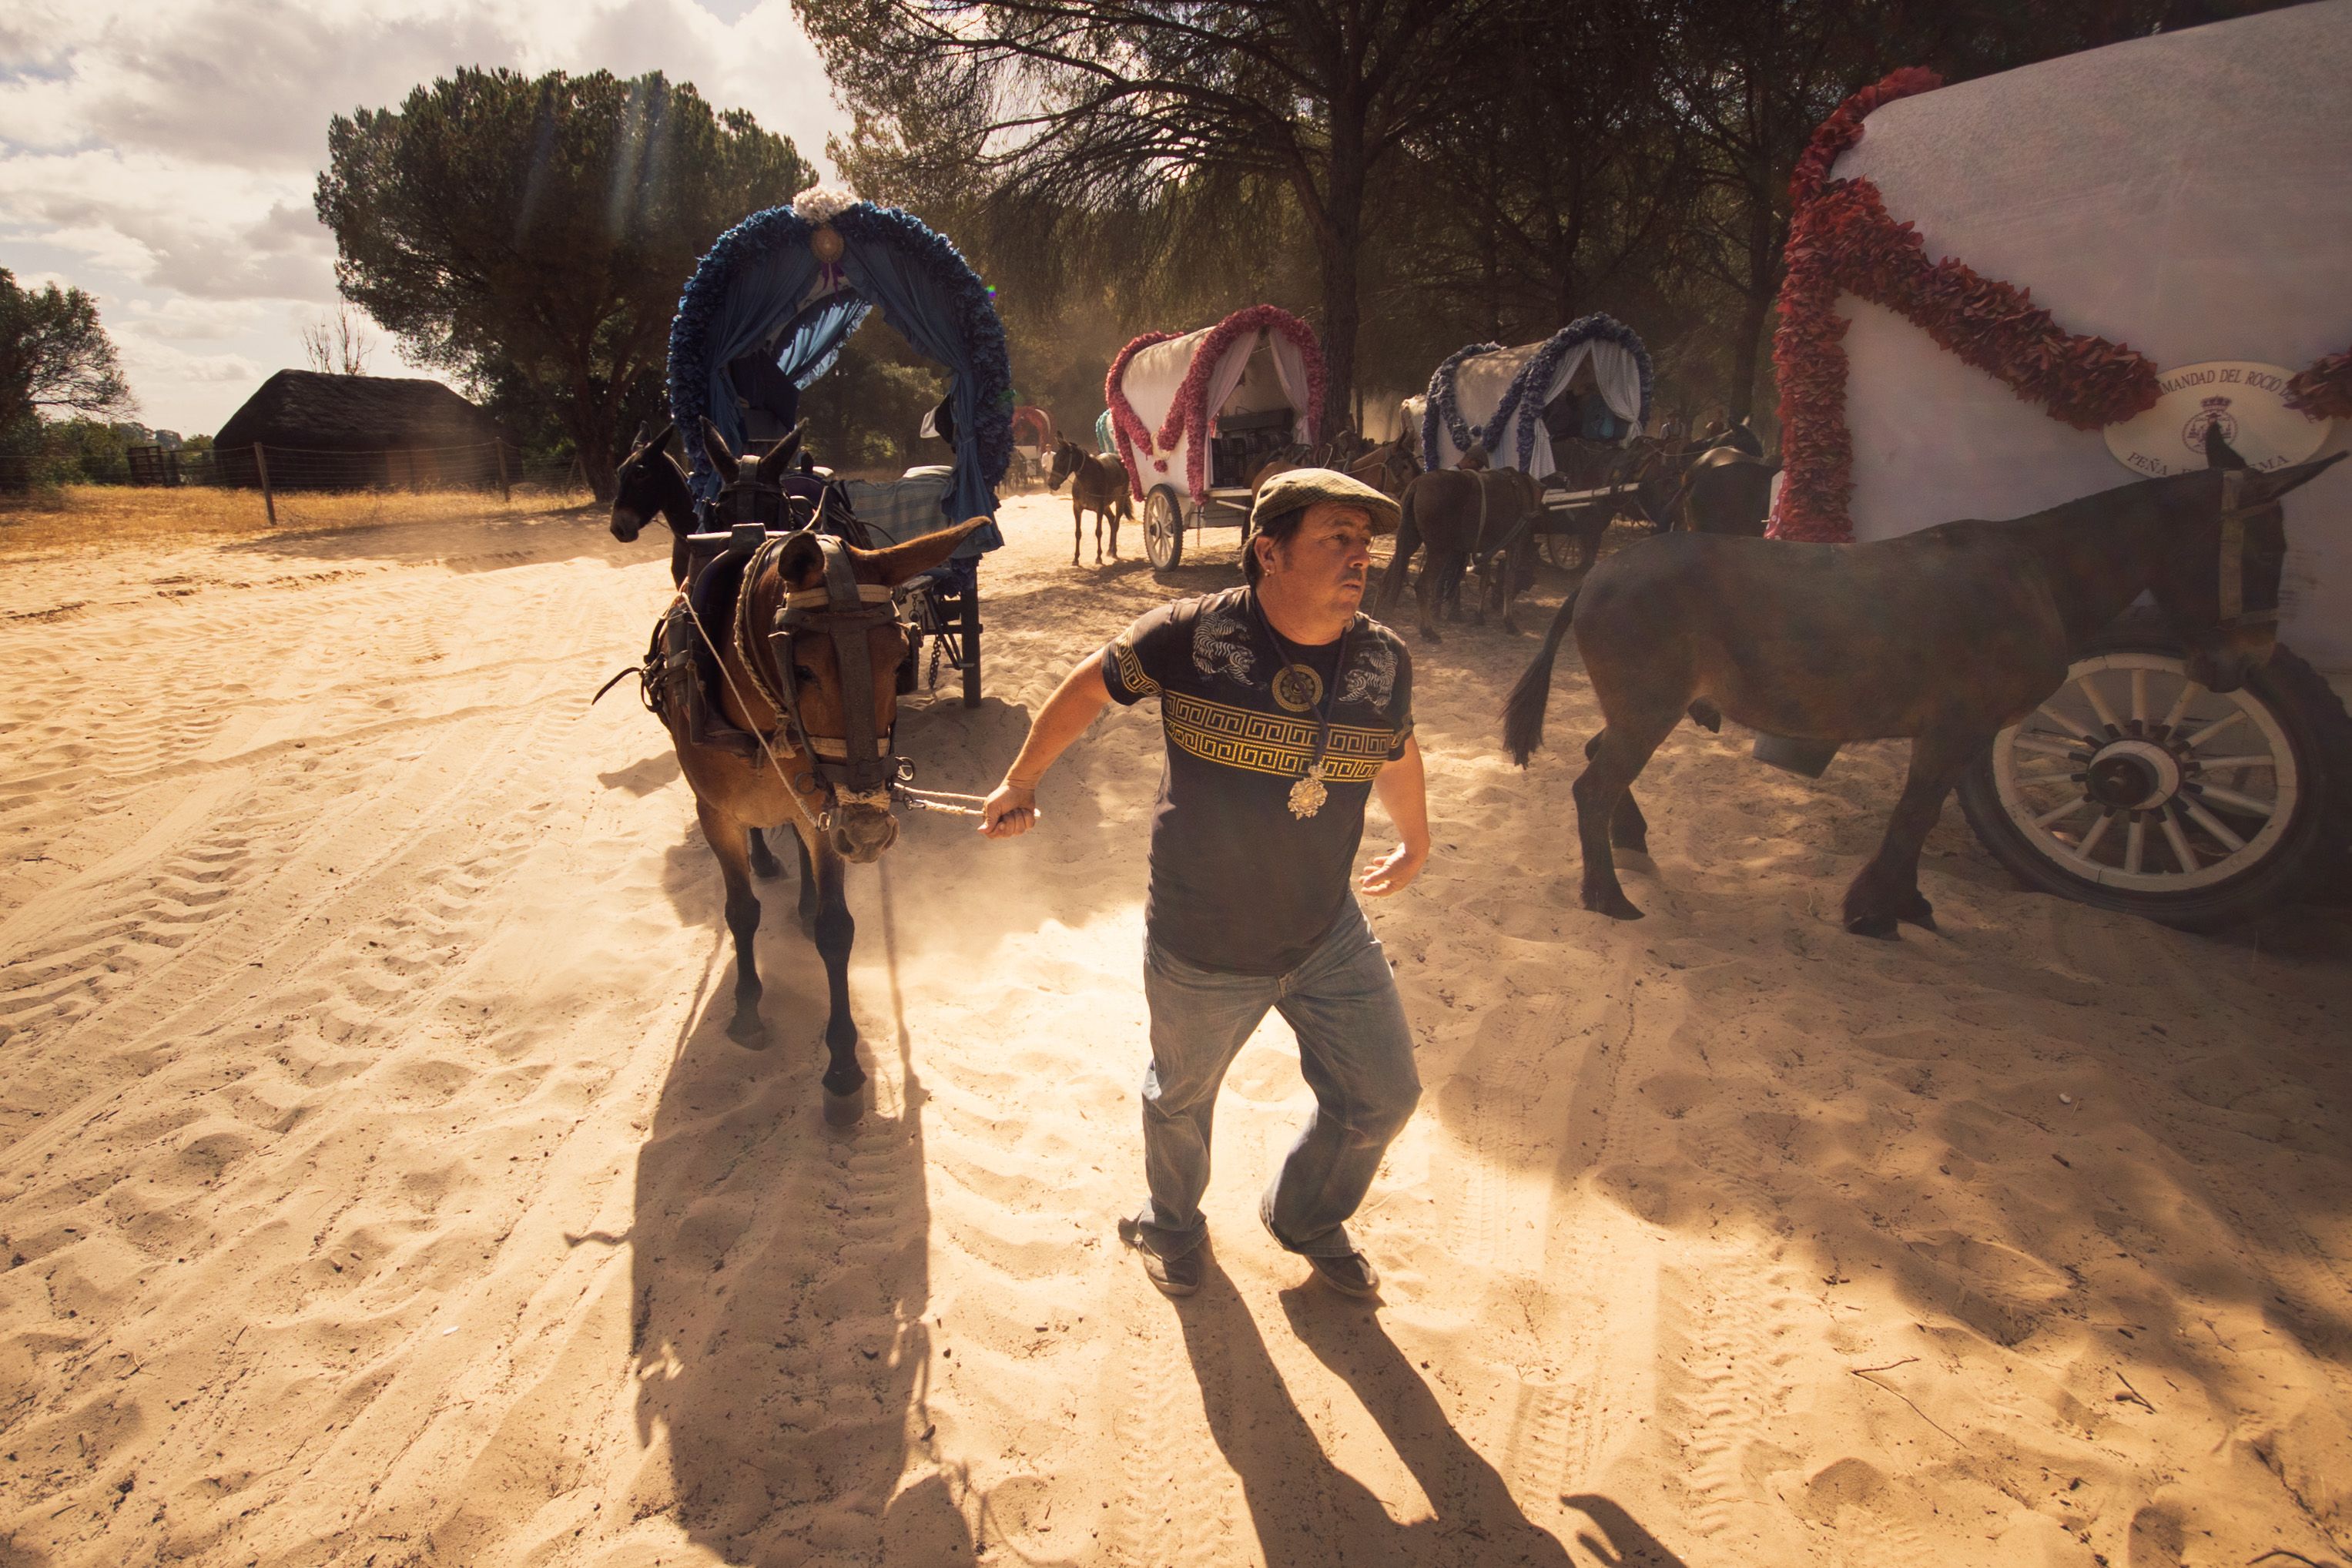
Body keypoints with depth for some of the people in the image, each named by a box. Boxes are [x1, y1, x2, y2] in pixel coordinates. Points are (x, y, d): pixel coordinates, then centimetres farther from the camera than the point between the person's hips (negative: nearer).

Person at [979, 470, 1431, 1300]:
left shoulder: (1386, 661, -10)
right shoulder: (1190, 636, -22)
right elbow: (1087, 687, -5)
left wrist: (1417, 844, 28)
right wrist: (1020, 783, 7)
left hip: (1330, 935, 4)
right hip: (1202, 952, -3)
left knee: (1384, 1096, 14)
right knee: (1181, 1099, 21)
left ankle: (1307, 1219, 46)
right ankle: (1172, 1224, 55)